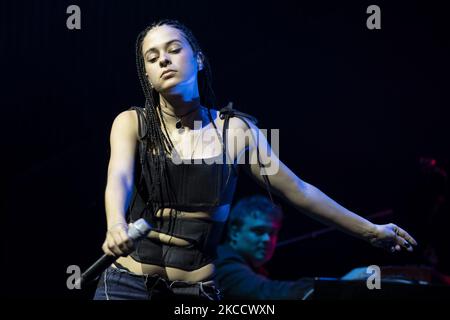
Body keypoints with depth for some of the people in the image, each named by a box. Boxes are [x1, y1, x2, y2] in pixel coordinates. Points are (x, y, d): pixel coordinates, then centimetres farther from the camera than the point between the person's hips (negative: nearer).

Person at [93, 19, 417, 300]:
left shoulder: (234, 129, 2)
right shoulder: (132, 122, -1)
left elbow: (297, 190, 10)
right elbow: (119, 178, -19)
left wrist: (370, 230, 15)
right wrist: (117, 225, -43)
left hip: (196, 290, 1)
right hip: (129, 283, -1)